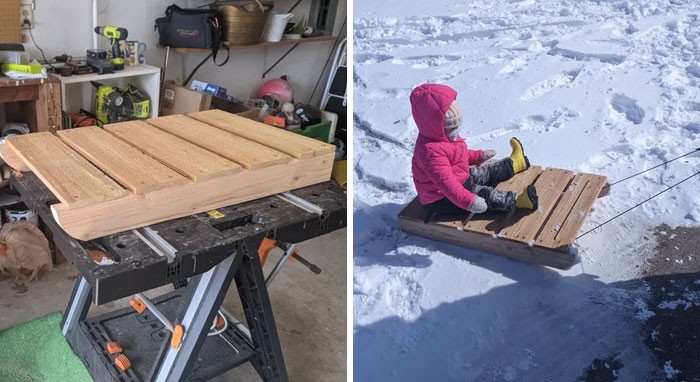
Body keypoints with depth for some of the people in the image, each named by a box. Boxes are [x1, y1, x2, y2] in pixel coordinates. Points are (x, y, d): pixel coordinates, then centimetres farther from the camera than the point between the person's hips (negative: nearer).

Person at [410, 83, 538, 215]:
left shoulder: (443, 137, 0)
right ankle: (517, 200, -31)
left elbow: (459, 154, 22)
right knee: (482, 194, -23)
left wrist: (479, 156, 28)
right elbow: (446, 182, -44)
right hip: (441, 199, -10)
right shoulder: (431, 151, -36)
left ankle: (513, 164, 39)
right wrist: (469, 201, -52)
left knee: (485, 171, 21)